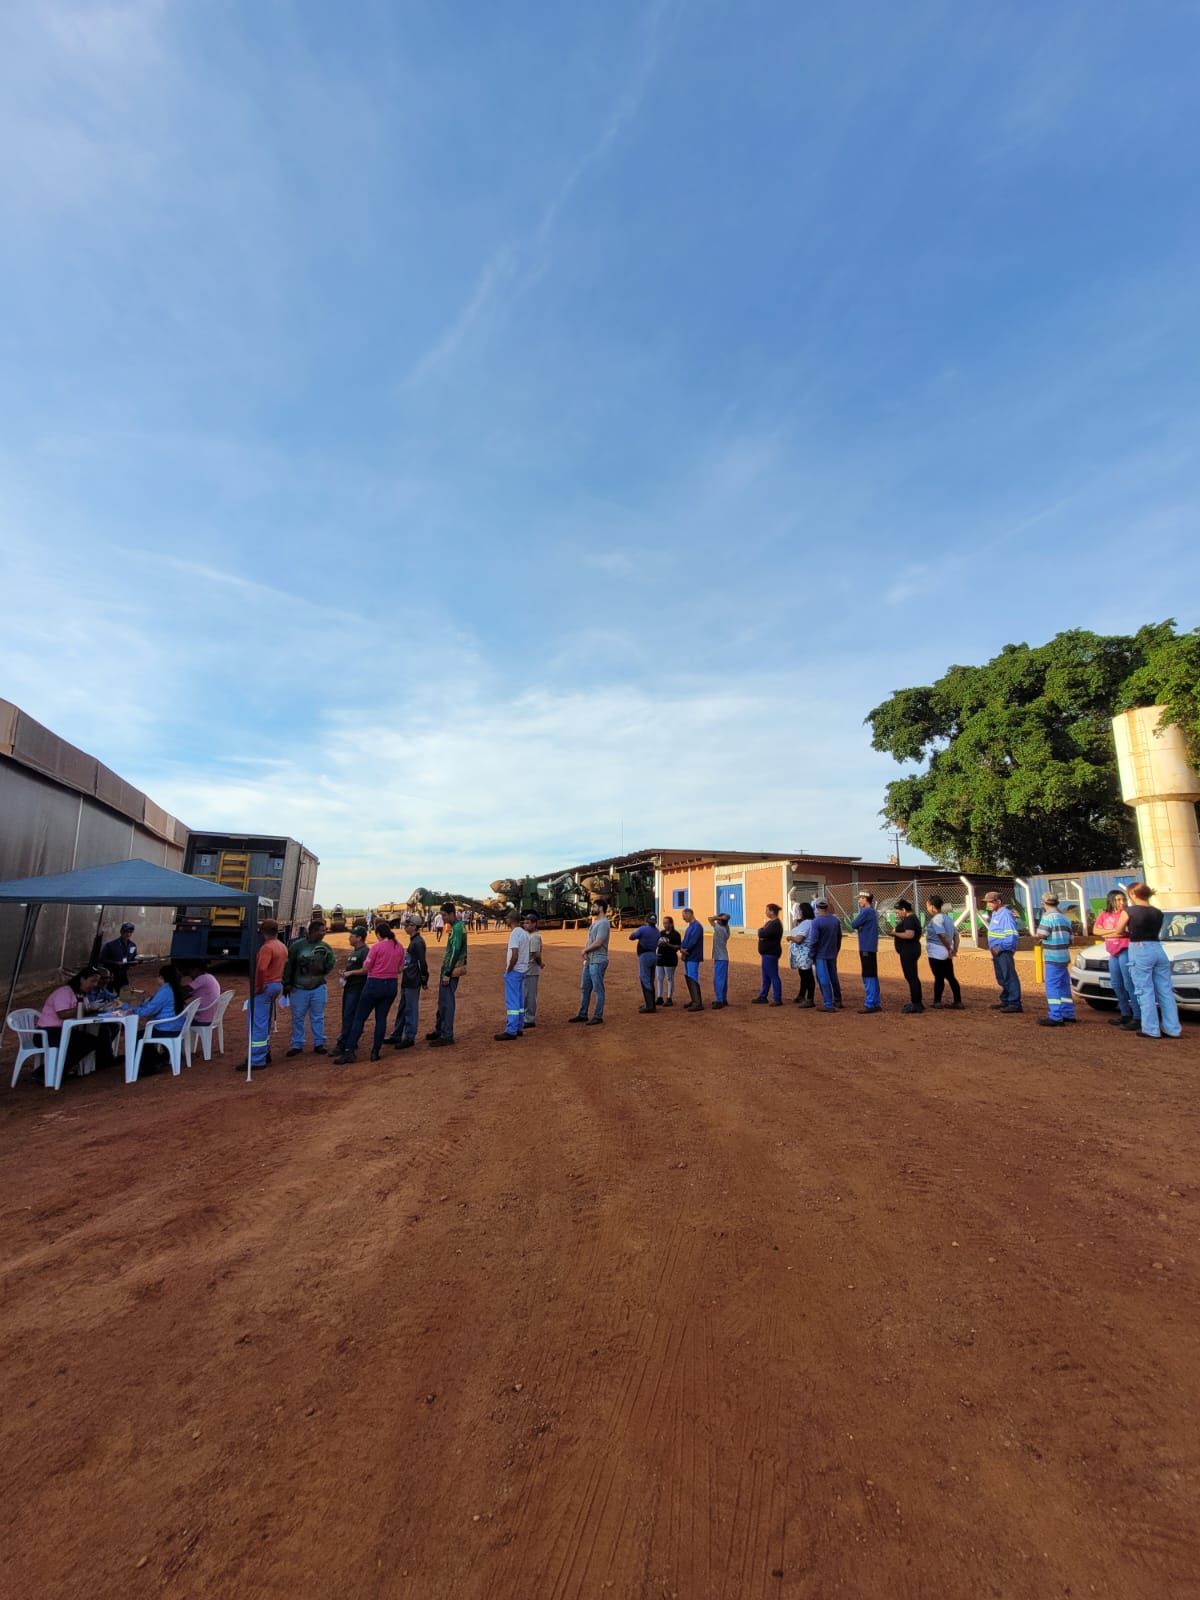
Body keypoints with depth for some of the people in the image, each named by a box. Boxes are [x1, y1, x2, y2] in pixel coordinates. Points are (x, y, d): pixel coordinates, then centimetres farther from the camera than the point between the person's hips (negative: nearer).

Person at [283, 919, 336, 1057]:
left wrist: (330, 960, -16)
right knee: (297, 1017, 7)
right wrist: (287, 983, -3)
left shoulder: (325, 947, 0)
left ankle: (319, 1044, 17)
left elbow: (330, 965, 7)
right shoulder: (297, 945, -8)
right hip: (299, 988, -2)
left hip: (318, 988, 2)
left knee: (318, 1017, 8)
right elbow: (289, 964, -3)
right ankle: (297, 1045, 19)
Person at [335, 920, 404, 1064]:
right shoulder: (399, 947, 2)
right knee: (381, 1018, 11)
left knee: (359, 1018, 4)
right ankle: (376, 1052, 12)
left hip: (374, 984, -5)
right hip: (392, 985, 5)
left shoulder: (376, 947, -14)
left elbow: (365, 968, -9)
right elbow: (400, 969, 9)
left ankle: (349, 1051, 2)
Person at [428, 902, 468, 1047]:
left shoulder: (457, 928, -17)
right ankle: (439, 1031, 29)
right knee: (442, 1001, 18)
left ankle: (447, 1036, 1)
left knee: (447, 1002, -5)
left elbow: (455, 952, -22)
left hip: (451, 970, -10)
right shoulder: (458, 926, 13)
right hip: (451, 969, 10)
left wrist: (447, 973, -21)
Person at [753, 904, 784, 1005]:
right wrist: (762, 931, -8)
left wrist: (761, 929, -5)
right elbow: (762, 934, 15)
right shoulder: (771, 922, 15)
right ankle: (762, 997, 24)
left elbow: (763, 934, -27)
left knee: (773, 976, -4)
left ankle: (777, 999, 2)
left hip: (771, 954, -11)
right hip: (767, 954, 11)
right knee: (766, 977, 16)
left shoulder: (775, 924, -19)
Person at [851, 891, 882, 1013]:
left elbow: (854, 925, -13)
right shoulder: (873, 912, 15)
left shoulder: (866, 911, -15)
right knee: (872, 975, 14)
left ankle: (870, 1004, -4)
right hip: (871, 948, 10)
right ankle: (876, 1003, 20)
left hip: (866, 948, -10)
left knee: (868, 976, -6)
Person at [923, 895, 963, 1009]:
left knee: (939, 978, 1)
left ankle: (937, 1002, 11)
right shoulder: (948, 917, 11)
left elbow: (943, 936, -25)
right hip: (947, 954, 8)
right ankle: (958, 1001, 16)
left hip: (936, 953, -8)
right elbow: (956, 934, 11)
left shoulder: (935, 919, -17)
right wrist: (955, 949, 7)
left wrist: (949, 950, -16)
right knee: (950, 977, 13)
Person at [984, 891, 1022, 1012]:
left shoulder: (1006, 914, -16)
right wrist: (993, 948, 13)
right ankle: (1005, 1000, 26)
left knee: (1009, 977, -7)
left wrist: (1000, 947, -23)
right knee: (1001, 978, 17)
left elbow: (1012, 935, -22)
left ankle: (1015, 1003, -4)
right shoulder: (994, 914, 14)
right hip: (996, 951, 10)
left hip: (1004, 951, -10)